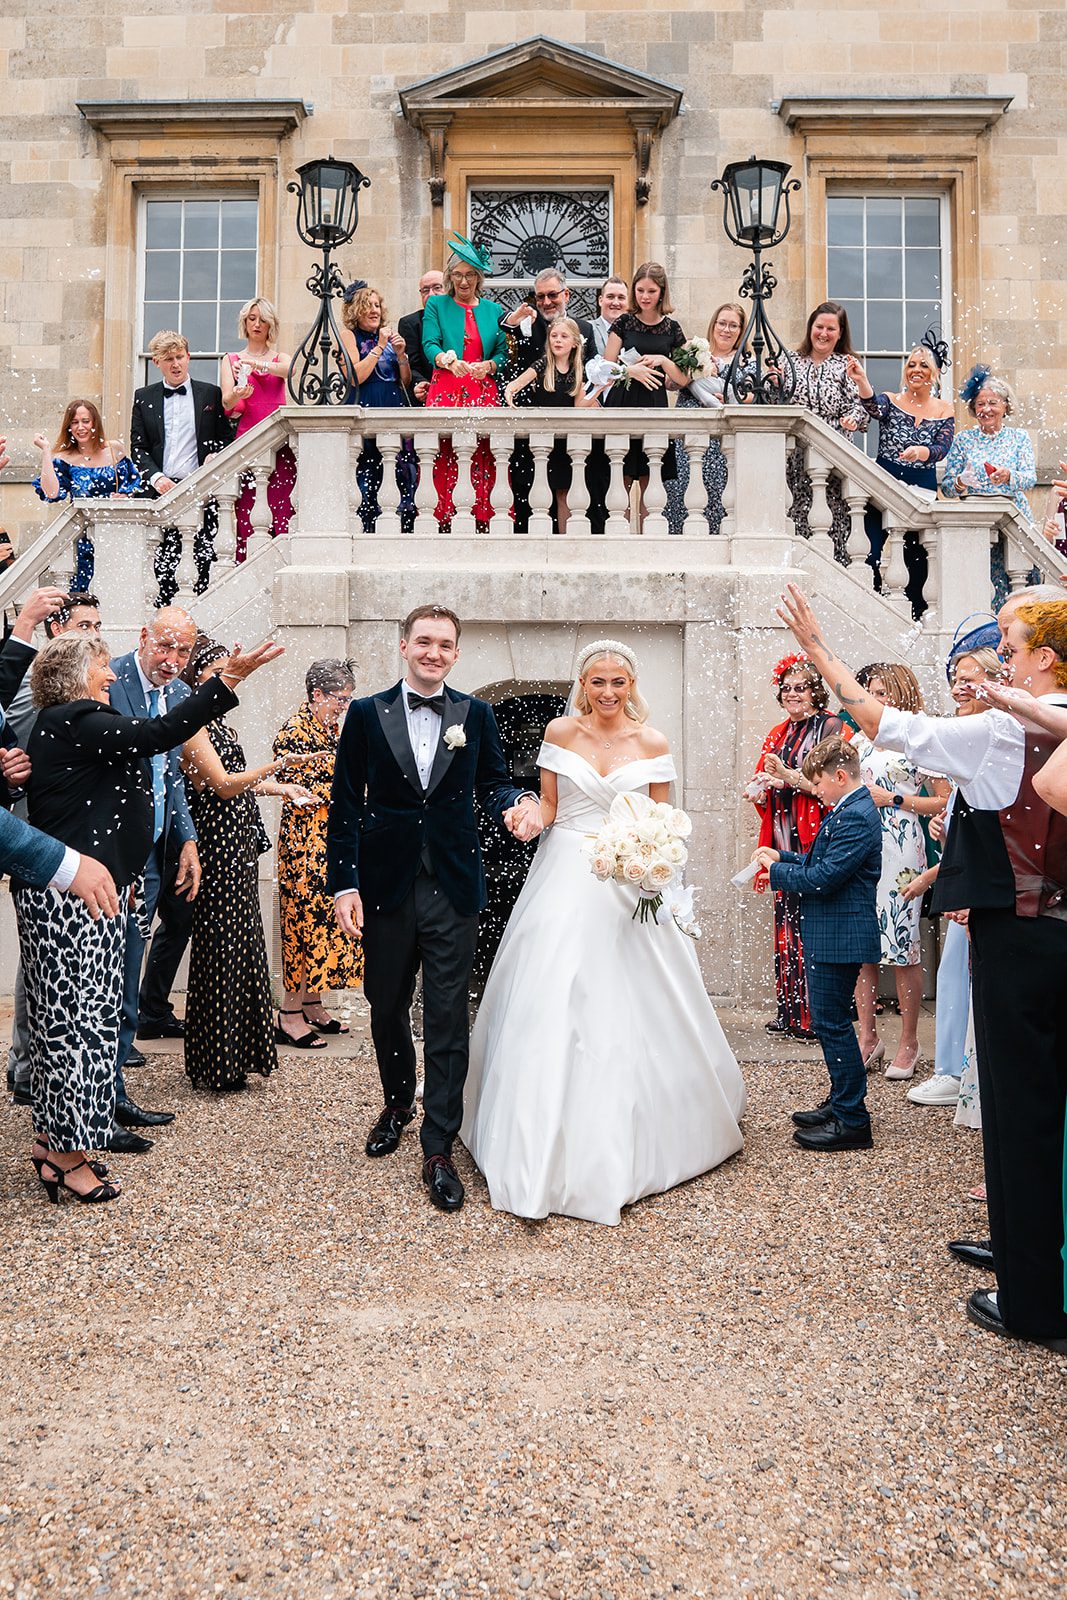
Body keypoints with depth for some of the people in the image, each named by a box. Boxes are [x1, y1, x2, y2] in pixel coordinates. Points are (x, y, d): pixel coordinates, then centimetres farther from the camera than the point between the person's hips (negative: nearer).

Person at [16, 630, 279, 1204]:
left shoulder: (58, 725, 19)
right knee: (79, 1018, -4)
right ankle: (68, 1158, 5)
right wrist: (228, 680, -25)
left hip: (63, 892, 11)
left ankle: (59, 1144, 23)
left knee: (66, 1017, 14)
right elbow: (158, 733, -24)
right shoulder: (74, 722, -13)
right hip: (72, 895, -11)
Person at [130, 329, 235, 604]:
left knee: (201, 560, -3)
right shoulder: (143, 397, 13)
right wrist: (155, 477, -6)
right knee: (164, 564, -2)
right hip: (161, 490, 1)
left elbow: (228, 436, 12)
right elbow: (137, 447, 10)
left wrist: (216, 456, -9)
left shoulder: (211, 394, 10)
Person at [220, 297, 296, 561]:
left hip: (279, 443, 0)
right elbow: (226, 402, 1)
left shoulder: (280, 357, 16)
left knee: (281, 514, -9)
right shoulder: (230, 360, 16)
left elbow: (289, 370, -10)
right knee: (245, 515, -8)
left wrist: (255, 364, -24)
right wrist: (236, 395, -22)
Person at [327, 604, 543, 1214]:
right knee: (387, 1007, 16)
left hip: (454, 890, -1)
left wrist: (518, 803, -13)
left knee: (448, 1019, -1)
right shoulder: (366, 714, 2)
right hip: (386, 887, 1)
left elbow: (492, 784, 11)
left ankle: (440, 1150, 7)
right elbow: (346, 804, 1)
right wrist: (345, 882, -5)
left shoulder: (476, 716, 5)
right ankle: (398, 1106, 41)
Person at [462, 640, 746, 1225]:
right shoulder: (560, 732, 2)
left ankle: (627, 1149, 22)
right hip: (565, 882, 0)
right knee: (551, 1011, -2)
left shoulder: (652, 743, 2)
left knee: (631, 1013, 2)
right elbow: (548, 807, 7)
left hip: (629, 887, 0)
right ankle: (546, 1153, 11)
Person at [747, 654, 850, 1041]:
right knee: (786, 920, 7)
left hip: (816, 838, -7)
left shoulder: (830, 726, -2)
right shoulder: (779, 734, 19)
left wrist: (789, 777, -16)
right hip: (784, 839, 7)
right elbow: (759, 784, 20)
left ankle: (813, 1016, -2)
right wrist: (762, 785, -2)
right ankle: (789, 1012, 14)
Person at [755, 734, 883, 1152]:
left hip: (838, 938, -11)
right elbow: (823, 863, 19)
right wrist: (782, 857, 7)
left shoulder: (856, 817, -20)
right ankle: (842, 1103, 32)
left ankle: (852, 1121, 6)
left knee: (831, 1023, -4)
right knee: (831, 1022, 19)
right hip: (831, 935, 11)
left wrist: (774, 871, -11)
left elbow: (823, 879, -24)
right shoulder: (849, 811, 14)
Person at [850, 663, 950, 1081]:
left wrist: (894, 799, -9)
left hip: (901, 850, -5)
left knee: (903, 944, -2)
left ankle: (908, 1042, 11)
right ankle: (867, 1038, 15)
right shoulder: (862, 740, 15)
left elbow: (944, 801, -3)